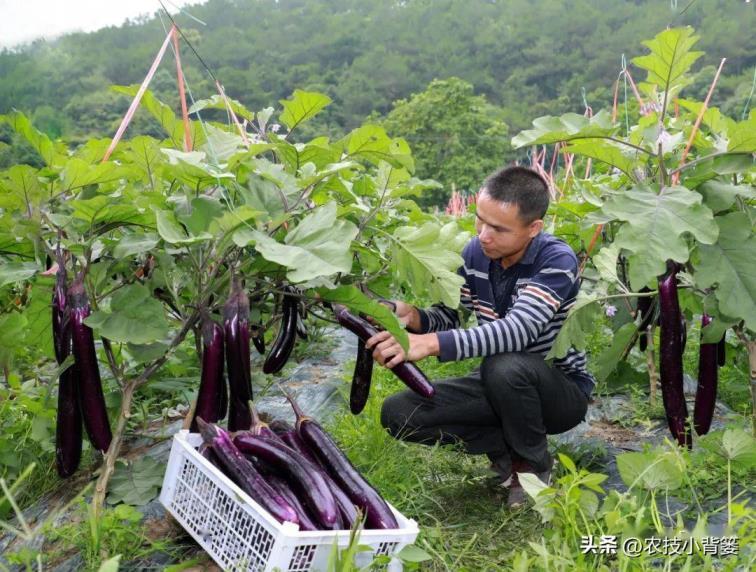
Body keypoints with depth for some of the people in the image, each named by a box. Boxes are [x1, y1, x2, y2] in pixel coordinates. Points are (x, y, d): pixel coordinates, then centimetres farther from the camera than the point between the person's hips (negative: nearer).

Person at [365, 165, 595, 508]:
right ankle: (506, 446, 0)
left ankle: (533, 465, -9)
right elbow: (447, 316, -1)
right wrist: (414, 317, -26)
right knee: (397, 413, -13)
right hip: (499, 387, 5)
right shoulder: (475, 252, -7)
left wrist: (430, 344, -50)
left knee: (504, 365, -40)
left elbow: (518, 329, -40)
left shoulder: (557, 261, -24)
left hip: (562, 390, -5)